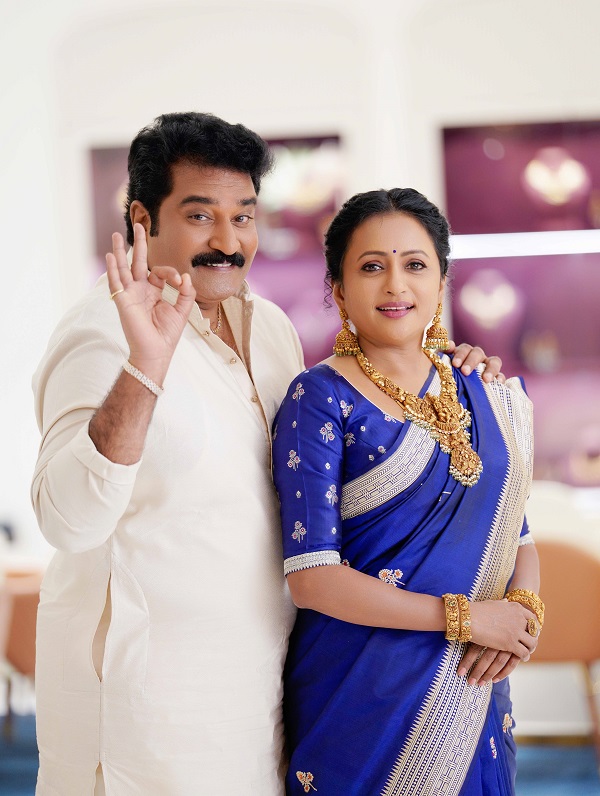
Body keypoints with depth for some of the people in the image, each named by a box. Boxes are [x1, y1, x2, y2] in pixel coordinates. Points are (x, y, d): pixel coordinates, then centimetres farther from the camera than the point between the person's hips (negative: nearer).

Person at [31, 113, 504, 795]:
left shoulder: (269, 325, 9)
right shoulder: (104, 331, -16)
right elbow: (69, 519, -30)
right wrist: (145, 363, -41)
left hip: (258, 668, 8)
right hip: (147, 685, -7)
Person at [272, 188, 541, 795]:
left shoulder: (485, 396, 7)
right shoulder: (321, 400, -10)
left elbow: (515, 530, 13)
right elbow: (312, 576, -16)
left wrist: (524, 605, -10)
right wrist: (463, 617, -17)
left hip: (472, 692, 5)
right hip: (363, 694, -5)